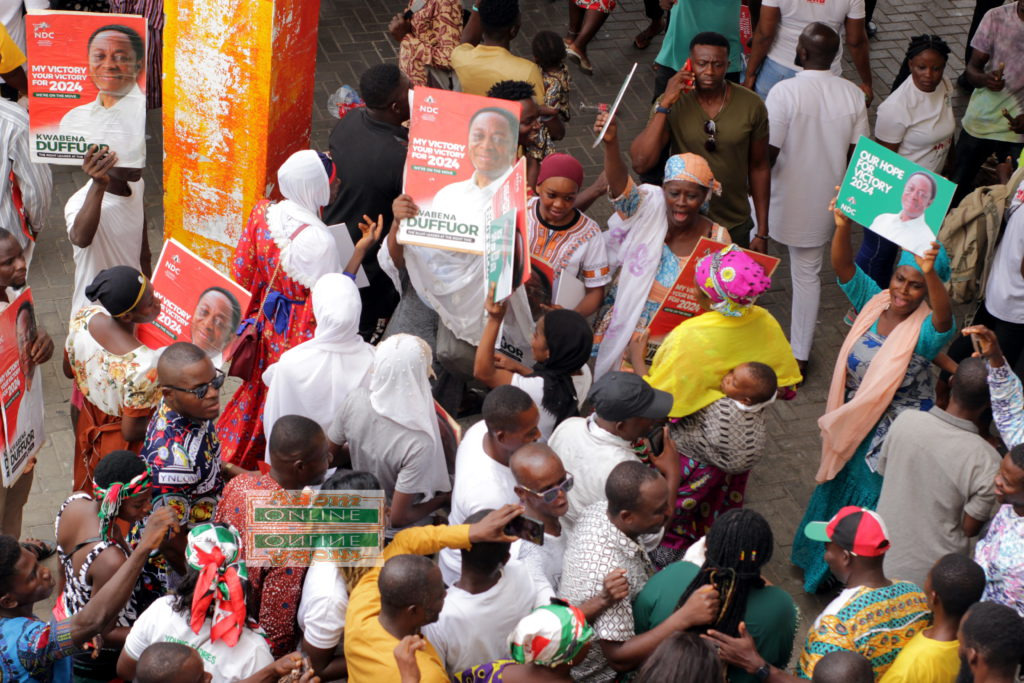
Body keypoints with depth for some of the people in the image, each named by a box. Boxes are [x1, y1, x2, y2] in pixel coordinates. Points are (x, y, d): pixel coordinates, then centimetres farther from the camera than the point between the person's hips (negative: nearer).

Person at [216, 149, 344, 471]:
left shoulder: (262, 213, -9)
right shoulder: (317, 240, -30)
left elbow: (242, 272, 4)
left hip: (268, 323, 7)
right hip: (302, 335, -7)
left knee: (260, 392, 27)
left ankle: (233, 456, 44)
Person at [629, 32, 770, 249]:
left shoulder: (751, 106, -10)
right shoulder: (673, 103, -13)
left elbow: (759, 167, 1)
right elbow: (640, 163, -22)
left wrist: (762, 232, 3)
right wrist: (665, 105, -27)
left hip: (735, 227, 1)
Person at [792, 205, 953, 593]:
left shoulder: (926, 329, -26)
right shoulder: (873, 302, -11)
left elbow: (944, 319, -49)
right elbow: (843, 266, -21)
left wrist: (931, 274, -67)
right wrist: (843, 225, -40)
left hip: (894, 437, -6)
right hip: (853, 426, 6)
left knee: (869, 502, 14)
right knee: (838, 490, 27)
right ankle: (820, 562, 52)